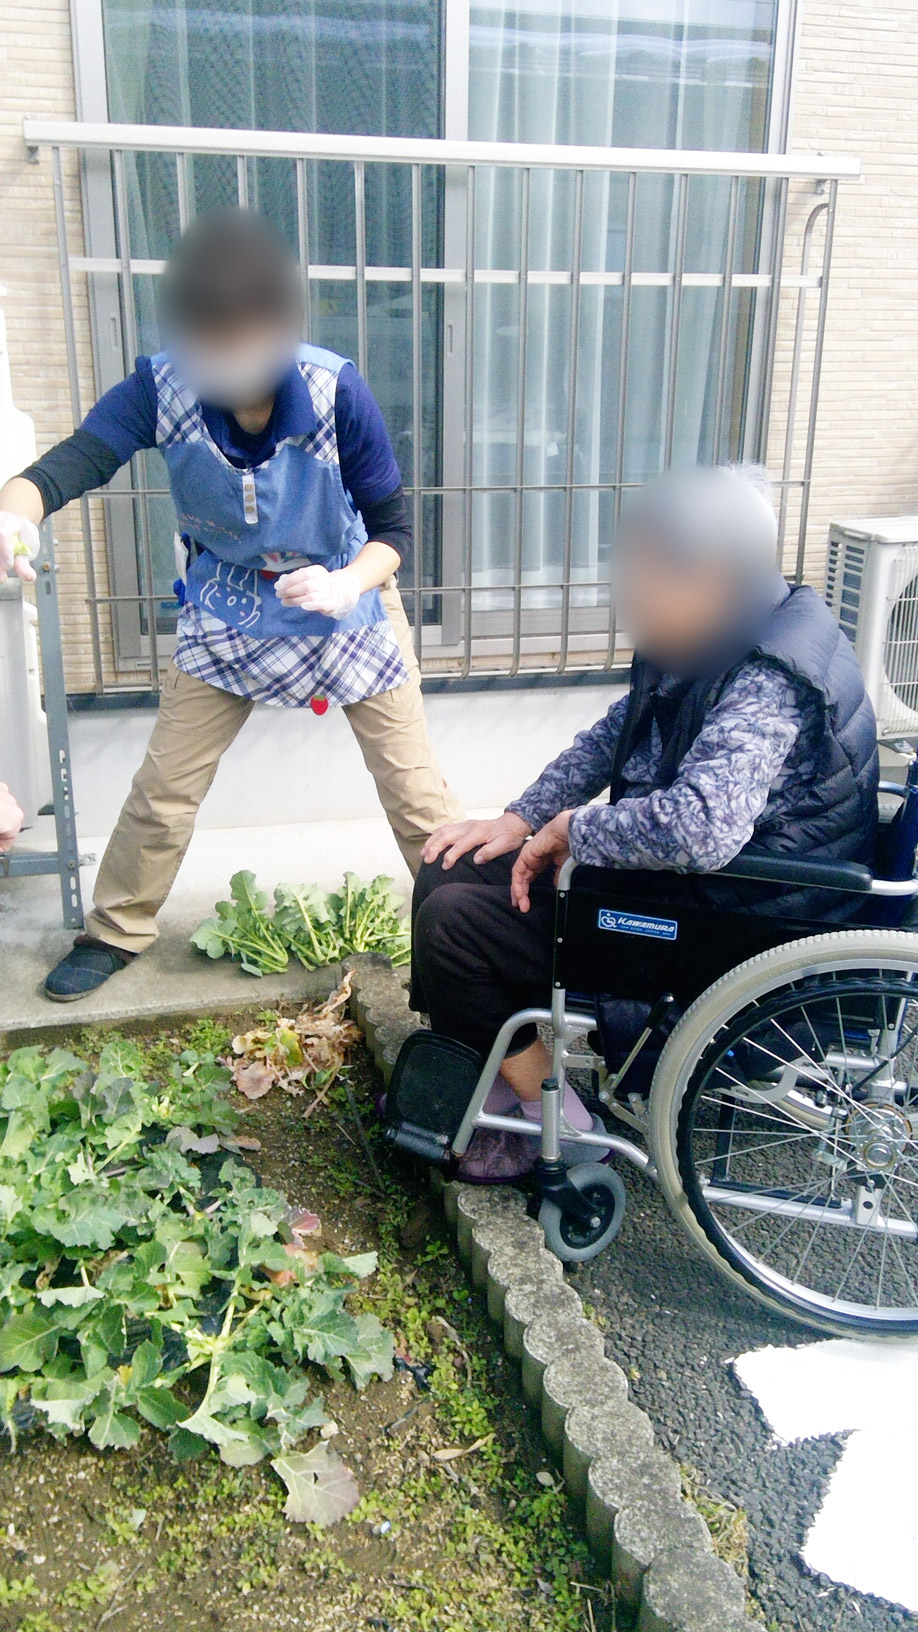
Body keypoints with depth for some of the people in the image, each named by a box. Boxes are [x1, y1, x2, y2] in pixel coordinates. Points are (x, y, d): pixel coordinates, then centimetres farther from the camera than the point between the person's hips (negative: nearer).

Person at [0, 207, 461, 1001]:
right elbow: (76, 459, -34)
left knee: (411, 779, 3)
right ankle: (116, 933, 27)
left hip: (346, 595, -1)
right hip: (228, 608, 2)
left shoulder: (336, 390, -25)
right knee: (165, 783, 6)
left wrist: (345, 585, -38)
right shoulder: (162, 387, -21)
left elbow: (393, 526, -18)